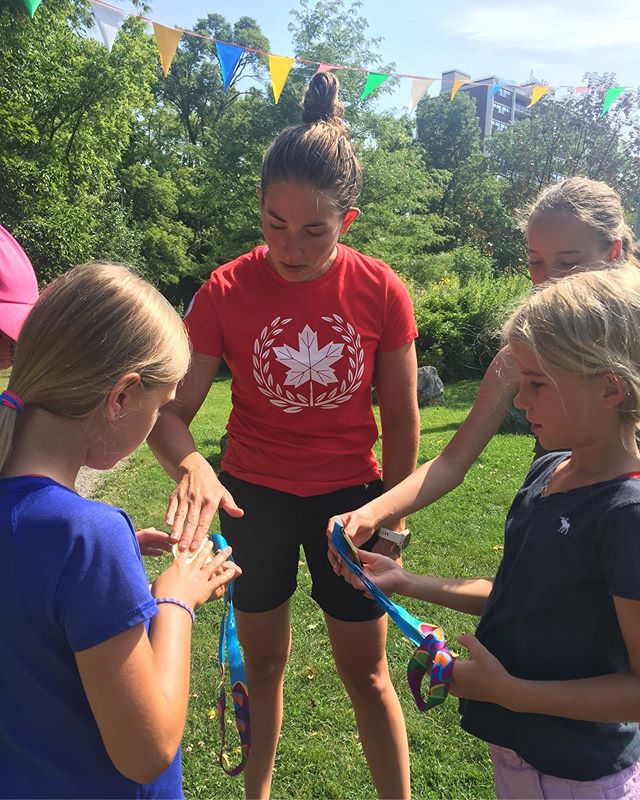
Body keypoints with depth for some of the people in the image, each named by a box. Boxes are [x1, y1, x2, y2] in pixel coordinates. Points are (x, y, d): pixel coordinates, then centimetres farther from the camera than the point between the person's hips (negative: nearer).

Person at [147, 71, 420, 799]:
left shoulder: (381, 292, -13)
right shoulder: (225, 292, -15)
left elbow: (401, 419, -5)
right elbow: (170, 412, -15)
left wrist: (392, 522, 0)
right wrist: (191, 466, -37)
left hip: (349, 494, 0)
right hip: (253, 495, 1)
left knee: (366, 672, 12)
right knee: (262, 659, 18)